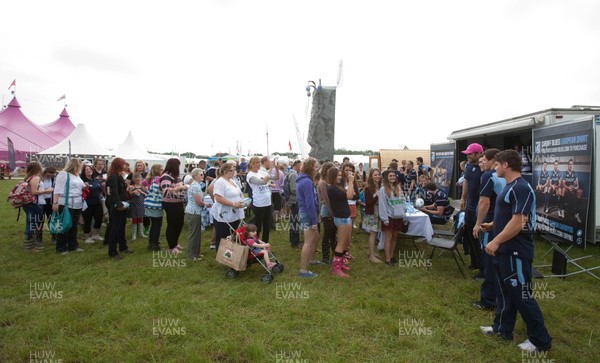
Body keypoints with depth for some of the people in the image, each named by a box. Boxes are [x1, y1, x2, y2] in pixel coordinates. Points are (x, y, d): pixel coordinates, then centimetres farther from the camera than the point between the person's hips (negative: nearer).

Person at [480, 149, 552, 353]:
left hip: (516, 252, -10)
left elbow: (518, 222, -26)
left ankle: (540, 341, 18)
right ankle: (502, 328, 33)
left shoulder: (521, 188, -20)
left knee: (522, 296, 2)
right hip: (504, 250, 10)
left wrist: (496, 241, -25)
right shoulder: (510, 187, 11)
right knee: (506, 291, 19)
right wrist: (493, 225, 23)